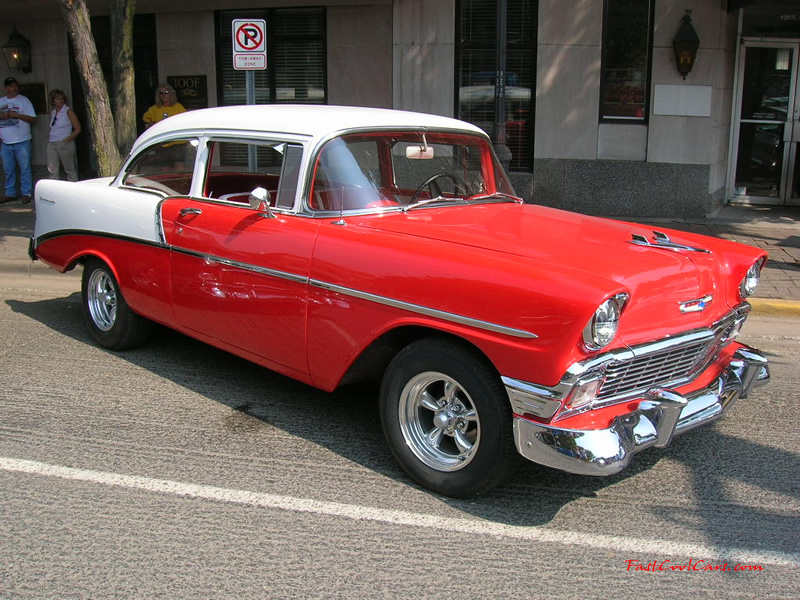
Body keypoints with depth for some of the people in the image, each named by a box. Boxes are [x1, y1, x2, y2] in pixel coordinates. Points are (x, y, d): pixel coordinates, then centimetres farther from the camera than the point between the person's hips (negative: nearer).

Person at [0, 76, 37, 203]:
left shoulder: (24, 100, 0)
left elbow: (33, 119, -6)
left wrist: (17, 115, -15)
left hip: (21, 142, -4)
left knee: (25, 168, -2)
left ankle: (26, 193, 3)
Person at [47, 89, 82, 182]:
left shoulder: (68, 111, -2)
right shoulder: (52, 113, 14)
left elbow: (78, 129, -7)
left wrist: (66, 140, -12)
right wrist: (52, 140, 6)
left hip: (64, 144, -6)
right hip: (52, 144, 6)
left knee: (70, 169, -1)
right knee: (52, 170, 2)